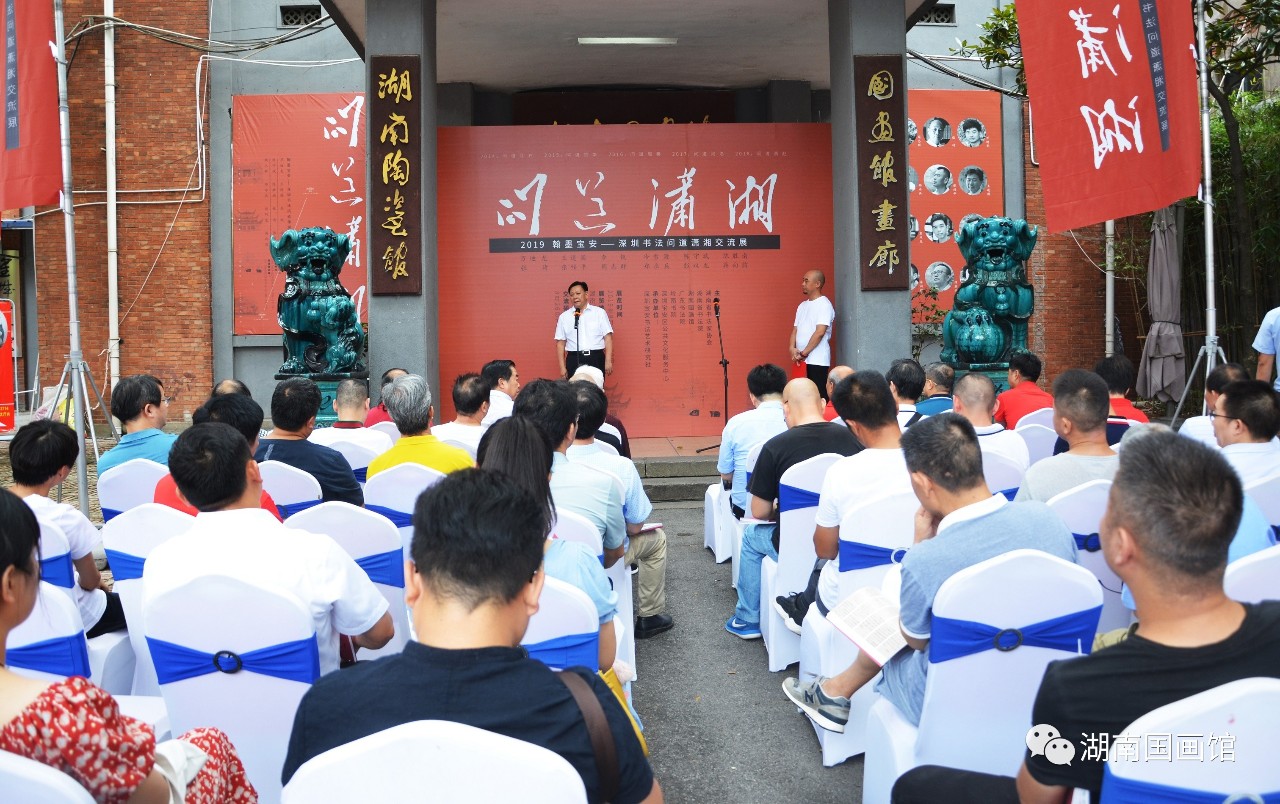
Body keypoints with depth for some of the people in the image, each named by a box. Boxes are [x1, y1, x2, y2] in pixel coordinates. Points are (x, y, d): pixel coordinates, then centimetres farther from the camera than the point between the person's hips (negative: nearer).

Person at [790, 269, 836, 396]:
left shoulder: (824, 305, -7)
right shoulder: (802, 305, 17)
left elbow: (820, 332, -16)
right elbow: (795, 330, 15)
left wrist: (804, 353, -13)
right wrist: (792, 349, -4)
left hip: (817, 360, -7)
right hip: (802, 360, 7)